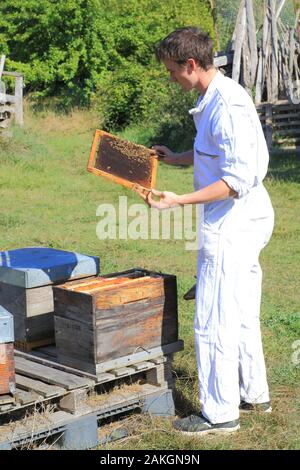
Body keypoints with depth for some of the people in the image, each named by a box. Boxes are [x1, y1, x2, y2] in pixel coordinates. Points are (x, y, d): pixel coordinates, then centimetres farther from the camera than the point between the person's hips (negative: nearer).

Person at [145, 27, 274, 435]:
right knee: (242, 314, 20)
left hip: (233, 225, -10)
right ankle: (254, 393, 34)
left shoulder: (228, 106, -22)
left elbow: (238, 179, -25)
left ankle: (220, 413, 10)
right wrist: (176, 159, 15)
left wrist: (179, 201, -27)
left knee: (213, 321, -1)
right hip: (243, 222, 11)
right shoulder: (216, 98, 10)